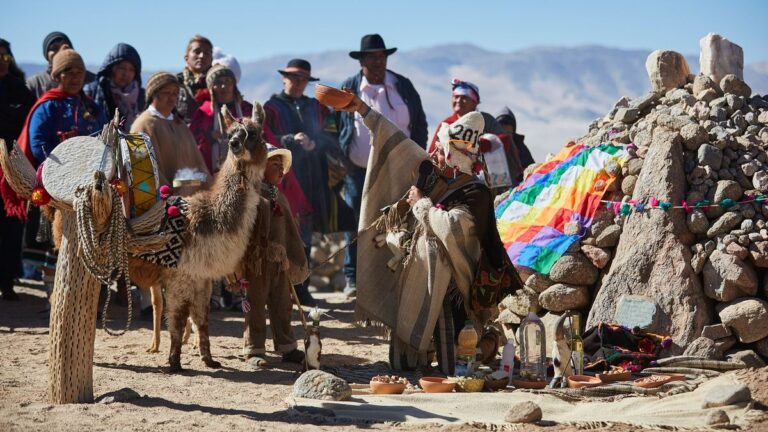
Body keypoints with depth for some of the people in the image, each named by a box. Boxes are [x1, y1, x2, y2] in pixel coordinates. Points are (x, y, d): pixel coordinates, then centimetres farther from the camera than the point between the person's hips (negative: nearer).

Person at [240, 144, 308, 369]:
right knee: (255, 306, 0)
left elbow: (290, 230, 20)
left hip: (280, 259, 7)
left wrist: (296, 260, 18)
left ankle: (286, 347, 20)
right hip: (258, 259, -7)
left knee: (282, 305, 12)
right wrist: (243, 260, -21)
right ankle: (254, 350, 5)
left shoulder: (279, 196, 17)